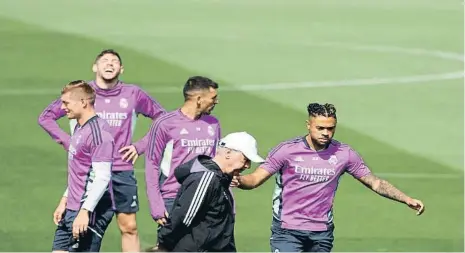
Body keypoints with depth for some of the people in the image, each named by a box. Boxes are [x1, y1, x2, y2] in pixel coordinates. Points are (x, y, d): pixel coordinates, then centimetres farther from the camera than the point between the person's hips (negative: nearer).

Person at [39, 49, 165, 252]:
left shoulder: (133, 94, 3)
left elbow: (161, 117, 14)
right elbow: (46, 117, 7)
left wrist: (141, 146, 5)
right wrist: (68, 143, -1)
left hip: (123, 172, 1)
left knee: (129, 227, 2)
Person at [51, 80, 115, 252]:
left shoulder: (98, 132, -17)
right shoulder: (80, 128, 14)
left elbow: (102, 178, -22)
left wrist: (85, 211, -26)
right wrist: (65, 200, 22)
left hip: (91, 213, -10)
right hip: (72, 209, 10)